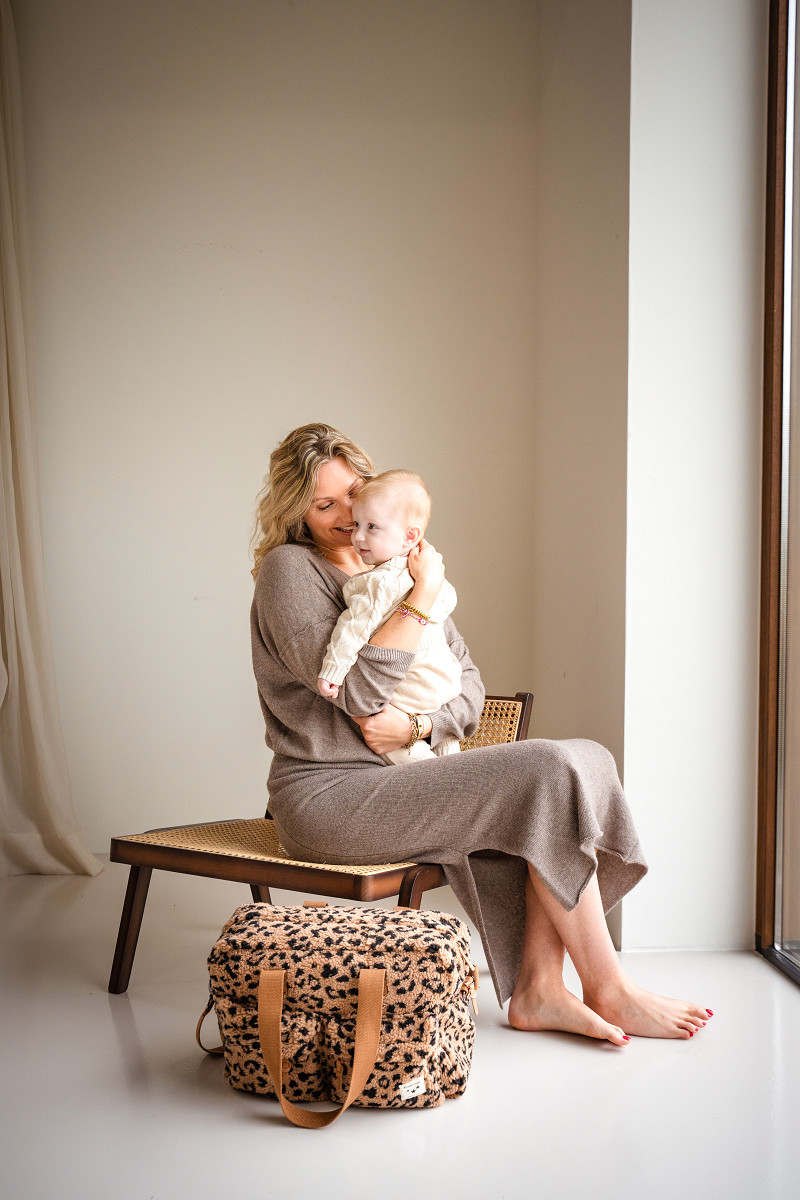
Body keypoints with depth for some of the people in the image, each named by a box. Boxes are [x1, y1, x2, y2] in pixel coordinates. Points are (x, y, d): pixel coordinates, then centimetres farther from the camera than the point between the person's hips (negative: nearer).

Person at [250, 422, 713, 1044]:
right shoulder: (289, 570, -5)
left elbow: (469, 684, 11)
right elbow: (358, 693, -19)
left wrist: (416, 723, -10)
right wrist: (424, 594, -15)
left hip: (410, 768, 8)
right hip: (329, 797, -8)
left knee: (586, 758, -11)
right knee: (547, 777, -21)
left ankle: (536, 990, -15)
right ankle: (609, 993, -9)